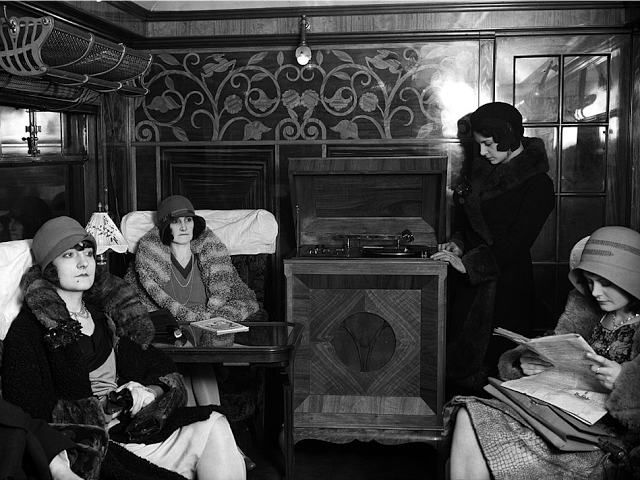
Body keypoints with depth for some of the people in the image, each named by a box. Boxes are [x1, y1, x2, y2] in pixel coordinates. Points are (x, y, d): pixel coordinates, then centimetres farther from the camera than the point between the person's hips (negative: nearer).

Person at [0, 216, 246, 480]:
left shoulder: (105, 311, 13)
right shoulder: (27, 329, -3)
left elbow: (162, 369, 15)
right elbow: (32, 409, -11)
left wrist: (148, 393, -7)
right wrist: (102, 410, -17)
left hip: (136, 424, 6)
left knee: (213, 424, -19)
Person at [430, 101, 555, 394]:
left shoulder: (537, 185, -12)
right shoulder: (483, 169, 11)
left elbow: (515, 241, -17)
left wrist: (467, 263, -20)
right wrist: (457, 244, 1)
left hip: (503, 282, -7)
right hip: (468, 280, 7)